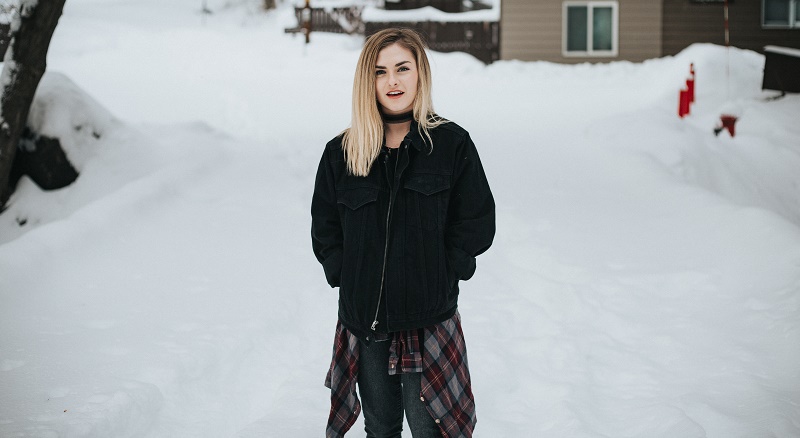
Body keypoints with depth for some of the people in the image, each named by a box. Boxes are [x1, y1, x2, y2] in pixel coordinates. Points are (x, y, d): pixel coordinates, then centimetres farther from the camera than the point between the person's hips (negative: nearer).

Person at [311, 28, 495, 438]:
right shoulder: (342, 152, 2)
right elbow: (324, 229, 9)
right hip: (364, 320, 3)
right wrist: (346, 277, -3)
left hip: (430, 318, -2)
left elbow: (477, 223, -1)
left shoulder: (451, 143, -3)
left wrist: (439, 274, -8)